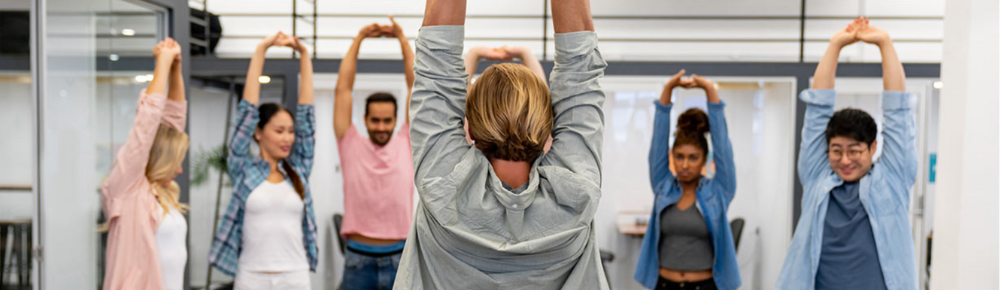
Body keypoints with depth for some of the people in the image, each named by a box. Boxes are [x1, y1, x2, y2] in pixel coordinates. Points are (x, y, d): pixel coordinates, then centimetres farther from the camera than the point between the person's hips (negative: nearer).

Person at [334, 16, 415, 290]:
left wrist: (402, 38, 1)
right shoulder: (351, 145, 2)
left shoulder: (406, 144, 3)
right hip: (358, 257, 0)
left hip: (400, 256, 1)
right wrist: (358, 39, 0)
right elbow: (343, 88, 0)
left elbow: (416, 86, 2)